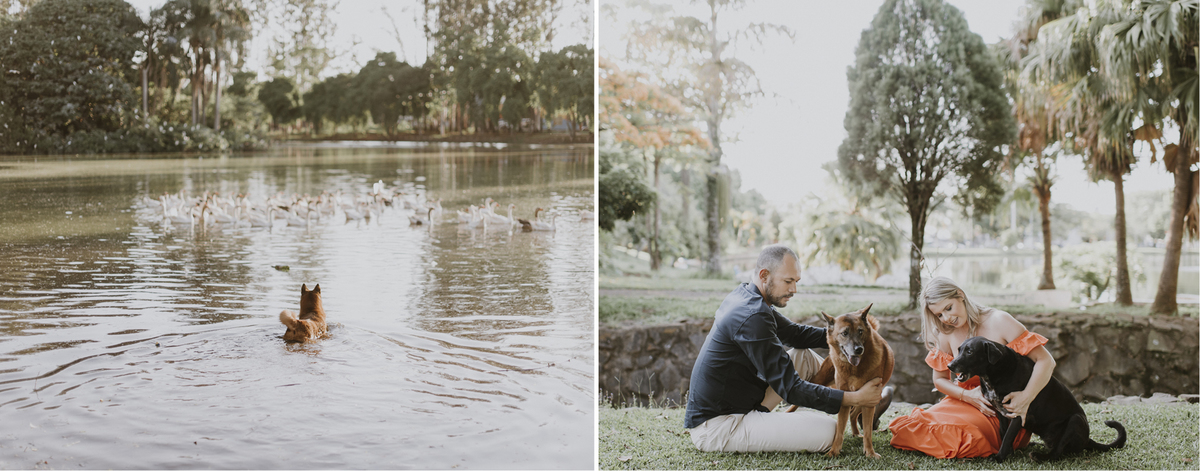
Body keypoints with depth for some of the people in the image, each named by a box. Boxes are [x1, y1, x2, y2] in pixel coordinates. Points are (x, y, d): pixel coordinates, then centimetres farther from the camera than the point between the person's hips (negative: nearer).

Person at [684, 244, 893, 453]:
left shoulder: (744, 295, 6)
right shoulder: (752, 317, -25)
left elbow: (794, 333, 20)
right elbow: (790, 388, -22)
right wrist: (855, 398, -21)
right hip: (716, 426, -10)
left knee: (804, 356, 15)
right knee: (826, 430, -19)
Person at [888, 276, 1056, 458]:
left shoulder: (999, 321, -12)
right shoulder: (946, 334, 2)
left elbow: (1046, 361, -16)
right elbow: (939, 379, 13)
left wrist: (1026, 397, -32)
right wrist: (967, 395, -9)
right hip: (968, 402, 5)